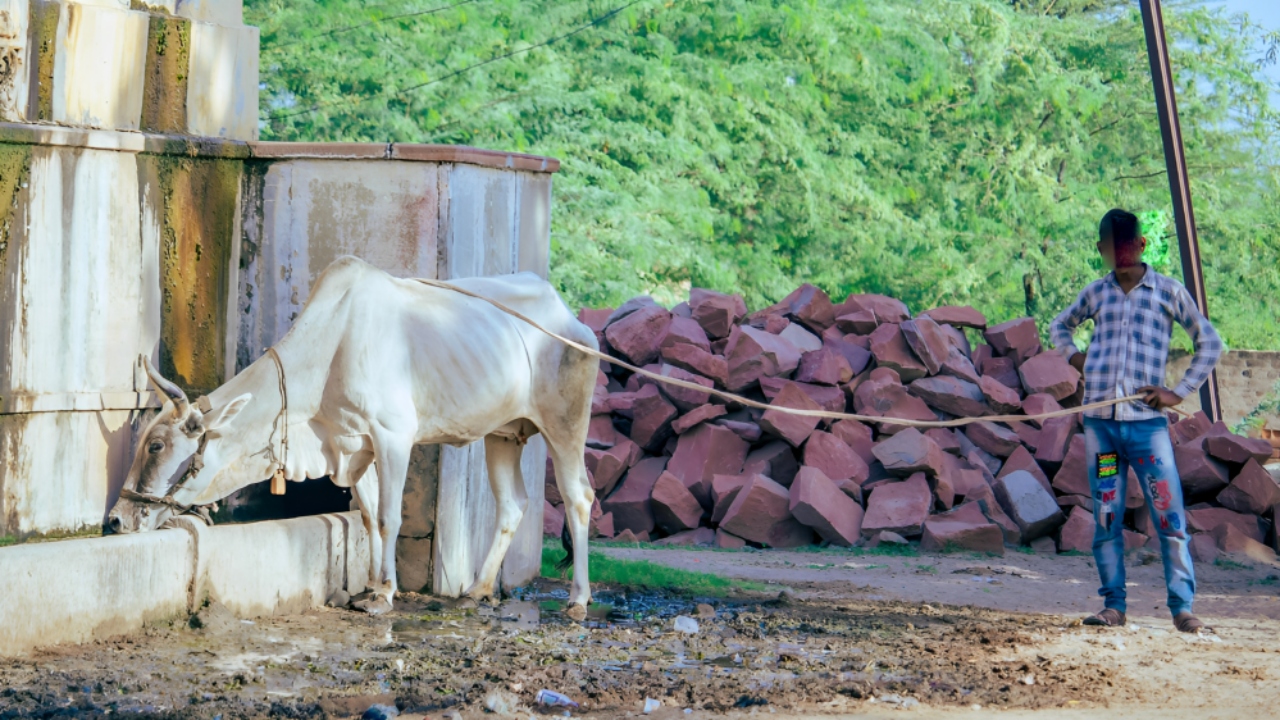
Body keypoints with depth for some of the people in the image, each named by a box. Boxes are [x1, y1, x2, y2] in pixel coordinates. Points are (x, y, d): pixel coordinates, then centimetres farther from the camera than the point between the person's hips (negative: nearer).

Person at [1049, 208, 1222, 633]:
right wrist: (1072, 356, 11)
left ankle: (1182, 607, -8)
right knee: (1105, 519, 4)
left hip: (1147, 422, -3)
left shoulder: (1168, 291, 5)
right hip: (1100, 422, 3)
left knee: (1170, 516, -9)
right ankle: (1113, 605, 9)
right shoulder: (1096, 294, 13)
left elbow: (1209, 343, 9)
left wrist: (1179, 393, 1)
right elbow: (1059, 326, 31)